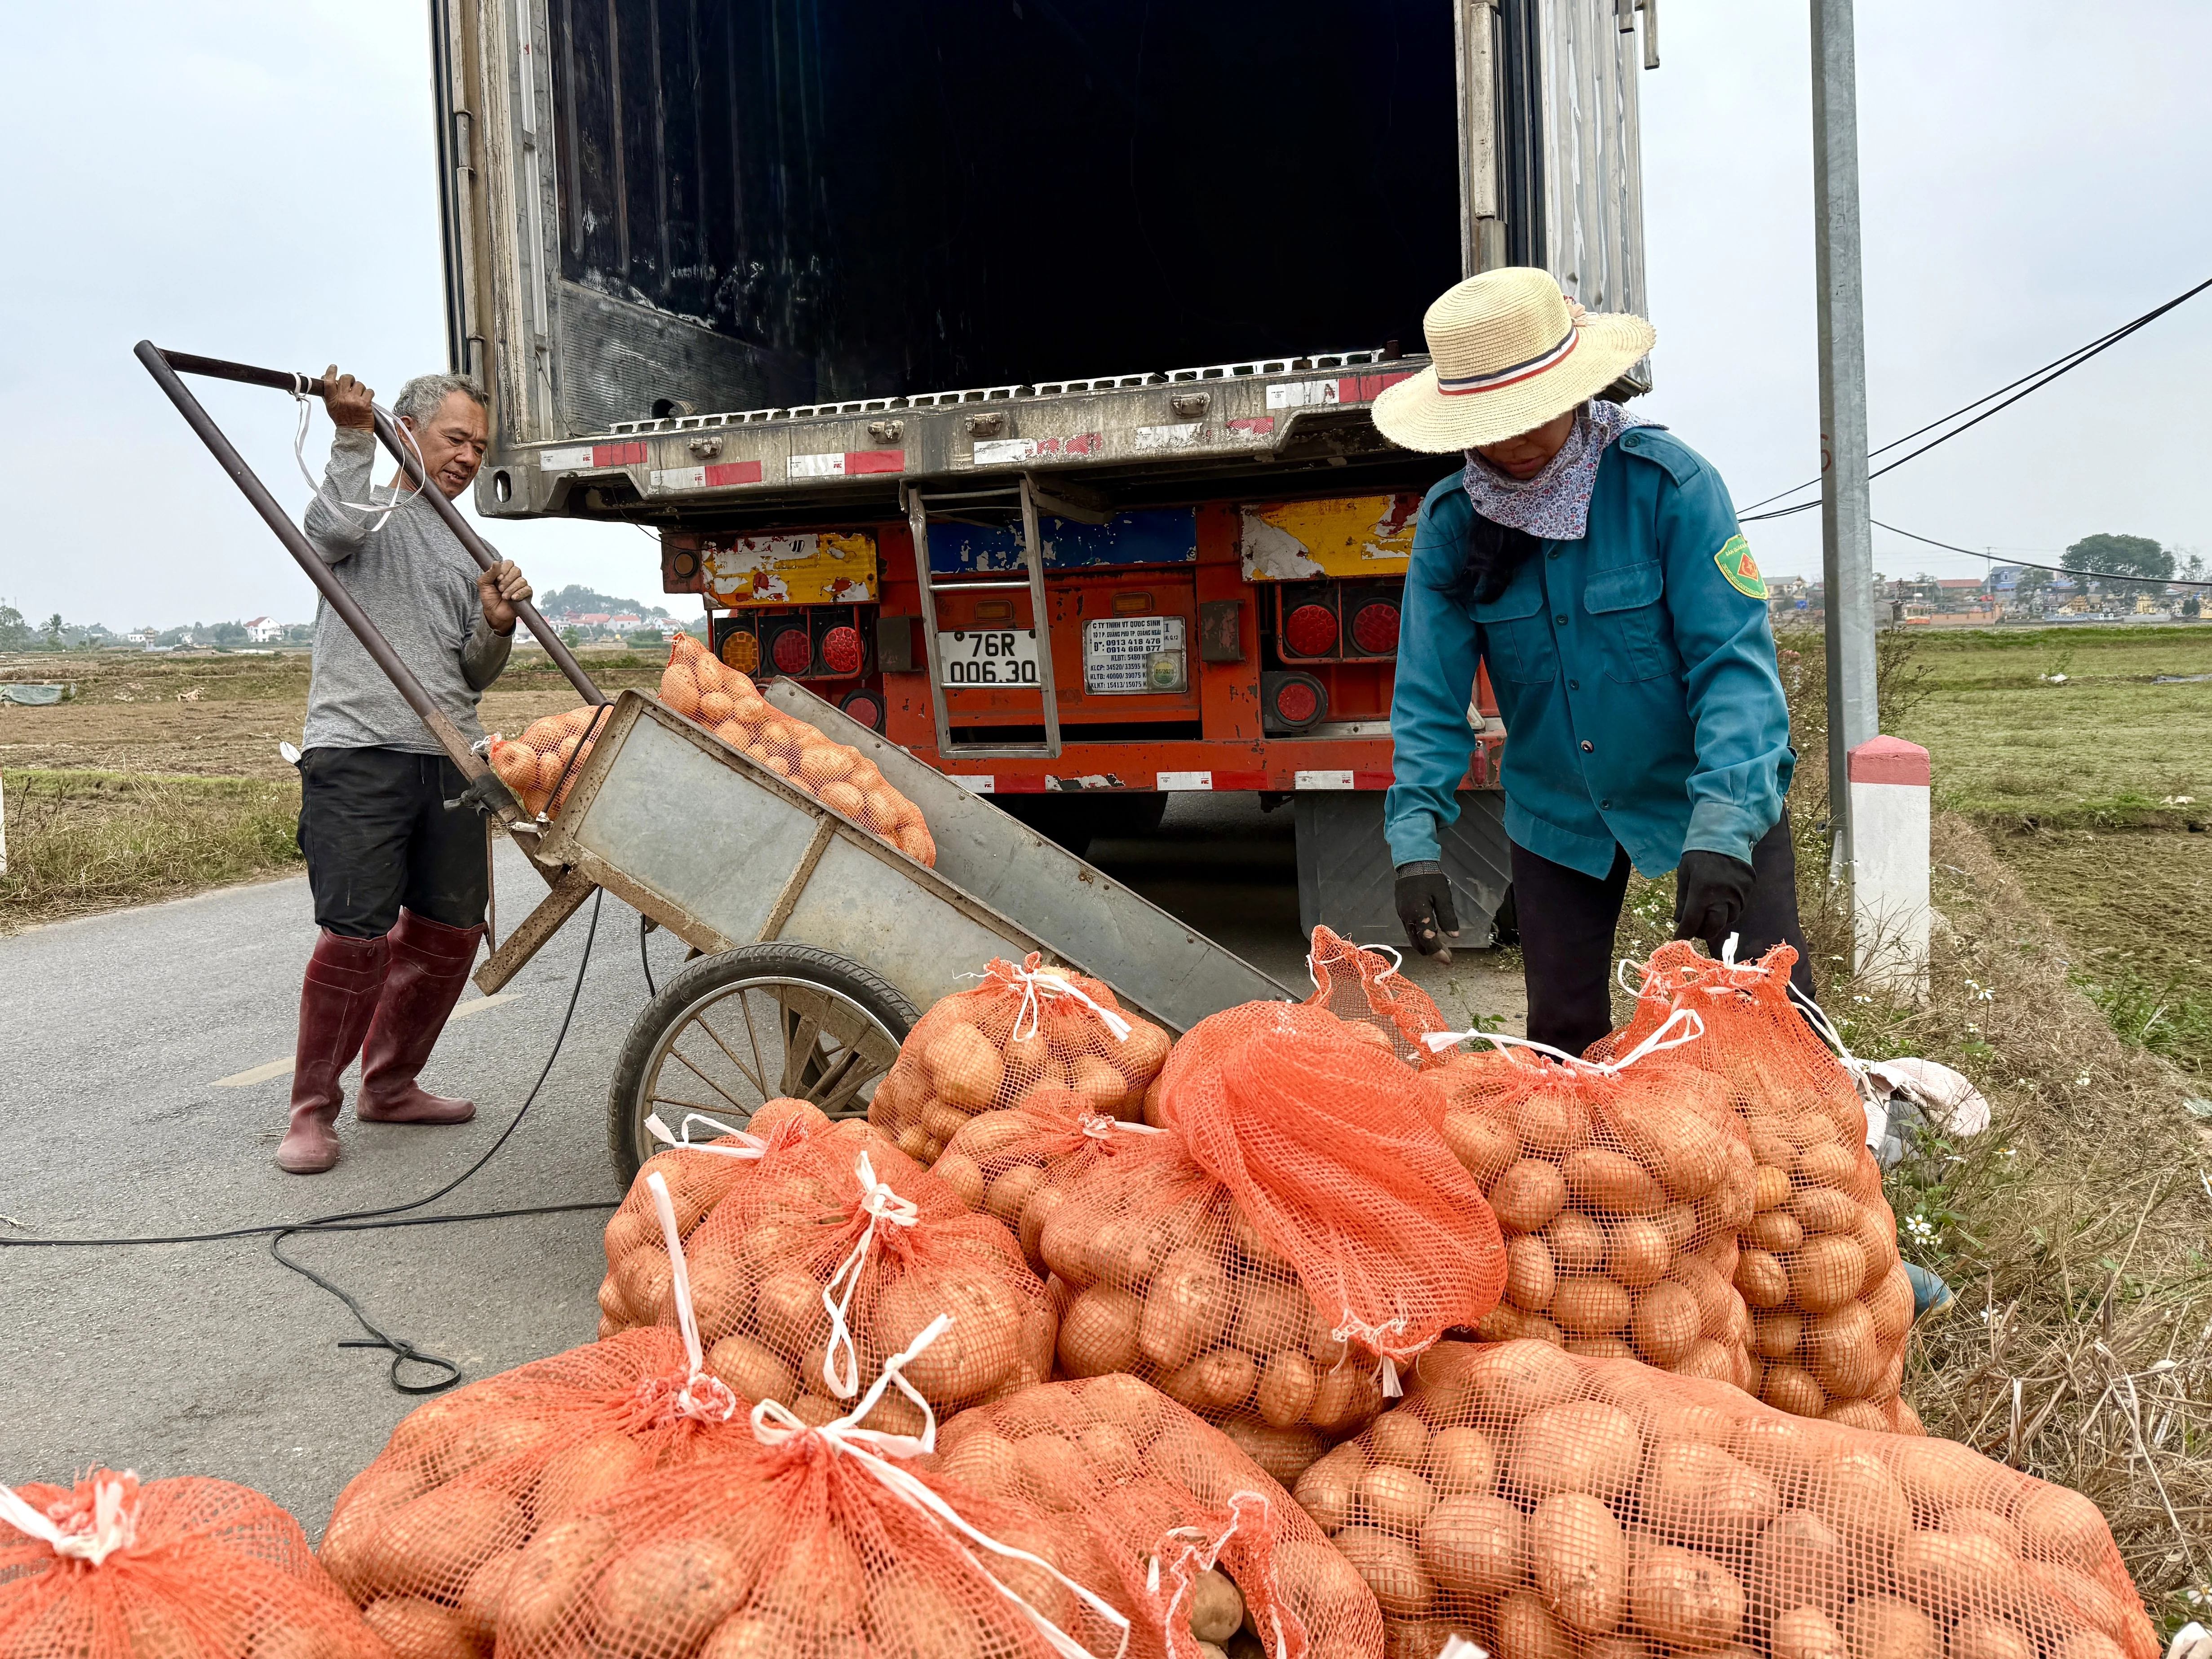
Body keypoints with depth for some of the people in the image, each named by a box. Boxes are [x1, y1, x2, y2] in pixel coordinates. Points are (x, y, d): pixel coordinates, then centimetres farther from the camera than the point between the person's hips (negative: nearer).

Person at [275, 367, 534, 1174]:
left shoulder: (473, 553, 21)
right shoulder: (370, 510, 7)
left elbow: (474, 678, 15)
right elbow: (335, 530, -19)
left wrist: (497, 625, -3)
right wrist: (353, 439, -20)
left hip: (450, 759, 6)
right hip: (357, 752, -6)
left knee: (450, 933, 9)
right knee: (356, 938, -12)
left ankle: (390, 1085, 26)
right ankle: (313, 1110, 3)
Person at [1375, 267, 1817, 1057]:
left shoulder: (1665, 479, -19)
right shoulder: (1450, 521, -9)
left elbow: (1734, 659, -24)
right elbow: (1428, 697, -10)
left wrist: (1723, 829, -36)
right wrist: (1414, 844, -23)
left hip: (1709, 794, -3)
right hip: (1557, 815, 3)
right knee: (1563, 1037, 10)